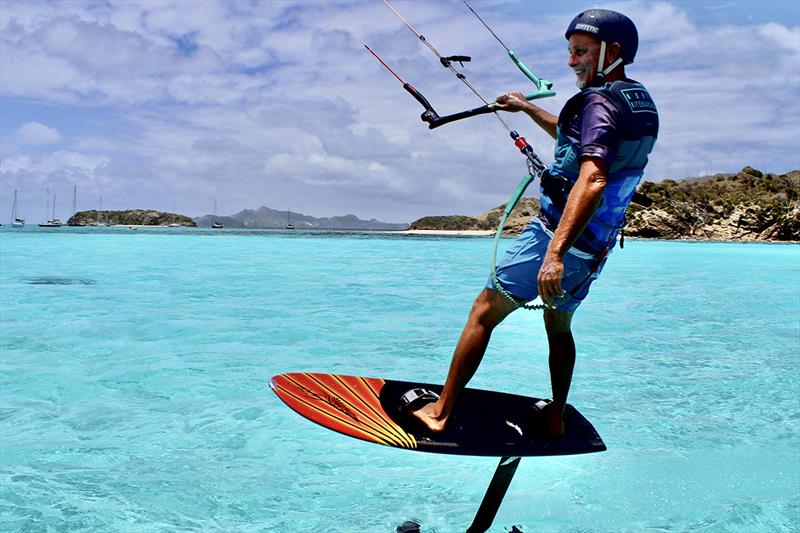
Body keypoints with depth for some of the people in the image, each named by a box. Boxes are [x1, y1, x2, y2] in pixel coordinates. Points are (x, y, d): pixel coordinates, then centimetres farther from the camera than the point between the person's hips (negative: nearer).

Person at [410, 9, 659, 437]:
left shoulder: (601, 101, -16)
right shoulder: (641, 104, 13)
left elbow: (592, 180, -32)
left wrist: (555, 253, -40)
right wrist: (528, 109, 34)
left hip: (558, 234, -9)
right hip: (595, 249, 9)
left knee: (483, 313, 2)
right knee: (559, 326, 26)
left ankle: (440, 411, 8)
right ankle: (555, 420, 35)